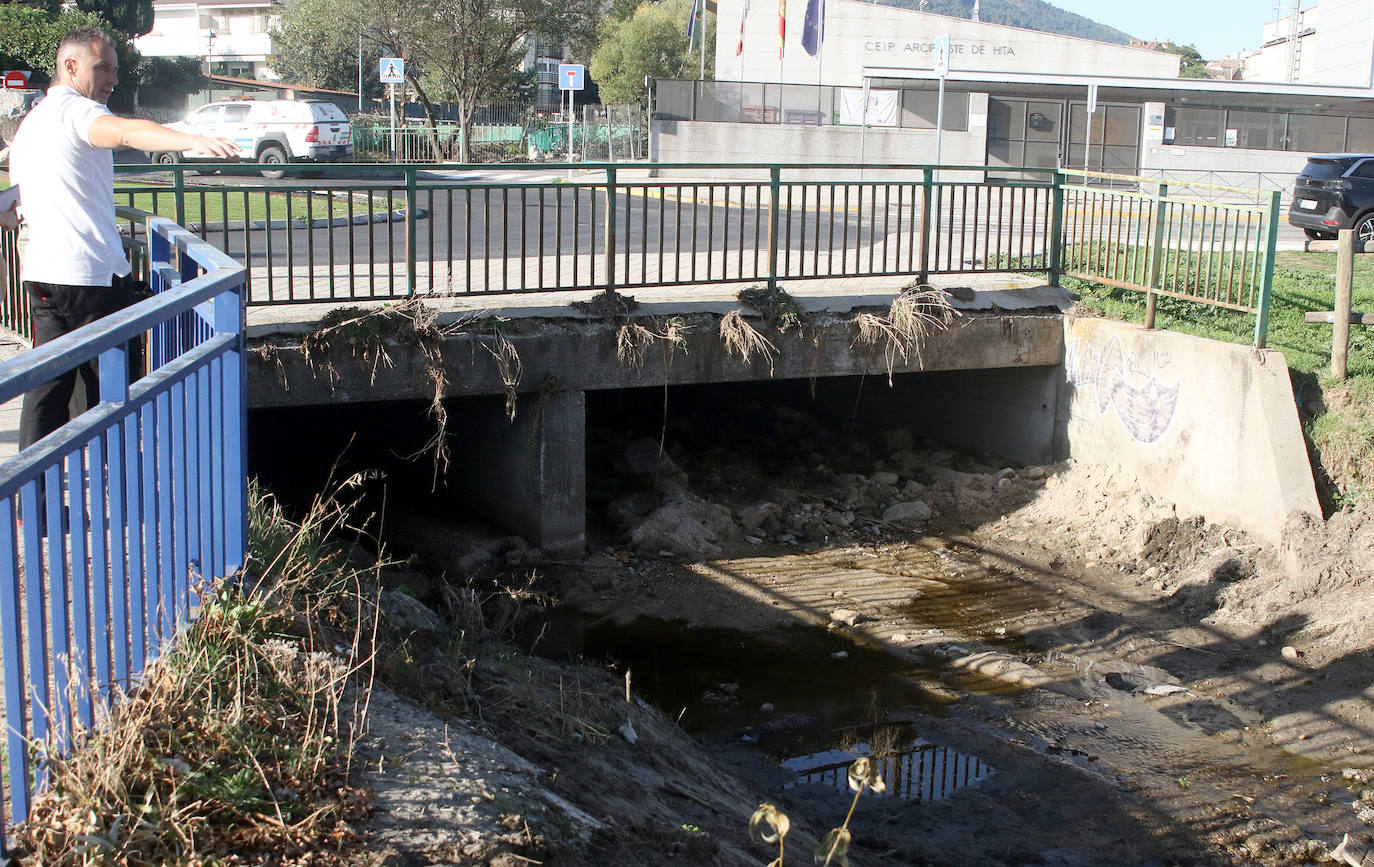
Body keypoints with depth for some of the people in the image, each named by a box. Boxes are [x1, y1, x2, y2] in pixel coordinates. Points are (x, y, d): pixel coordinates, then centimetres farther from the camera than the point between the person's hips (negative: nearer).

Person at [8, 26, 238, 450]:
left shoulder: (27, 123, 20)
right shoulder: (76, 110, -10)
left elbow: (20, 210, 29)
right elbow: (126, 132, -34)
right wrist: (193, 140, -50)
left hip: (39, 275, 9)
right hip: (93, 273, -9)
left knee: (47, 388, 12)